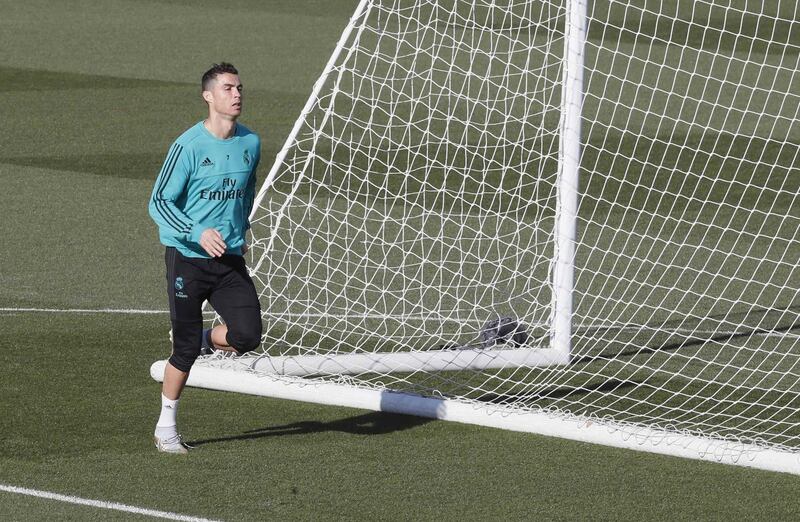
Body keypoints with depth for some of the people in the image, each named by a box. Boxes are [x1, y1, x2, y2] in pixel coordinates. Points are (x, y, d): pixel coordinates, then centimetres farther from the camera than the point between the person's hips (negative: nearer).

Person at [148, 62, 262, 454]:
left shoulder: (251, 143, 4)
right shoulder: (189, 146, -13)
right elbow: (159, 202, -12)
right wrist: (198, 233, -25)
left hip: (230, 260, 5)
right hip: (187, 259, -5)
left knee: (248, 335, -11)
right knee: (186, 347, -1)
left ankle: (201, 341, 22)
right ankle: (166, 428, 15)